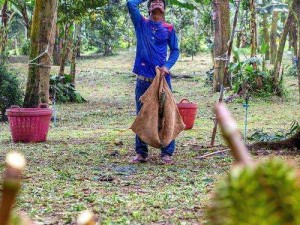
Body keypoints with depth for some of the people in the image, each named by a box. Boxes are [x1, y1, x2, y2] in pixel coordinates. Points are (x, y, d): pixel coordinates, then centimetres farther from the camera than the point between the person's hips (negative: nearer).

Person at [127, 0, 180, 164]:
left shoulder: (169, 28, 6)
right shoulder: (141, 23, 6)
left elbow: (175, 50, 7)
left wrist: (167, 66, -9)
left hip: (162, 77, -1)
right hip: (143, 78, 1)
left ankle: (167, 153, 3)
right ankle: (141, 152, 14)